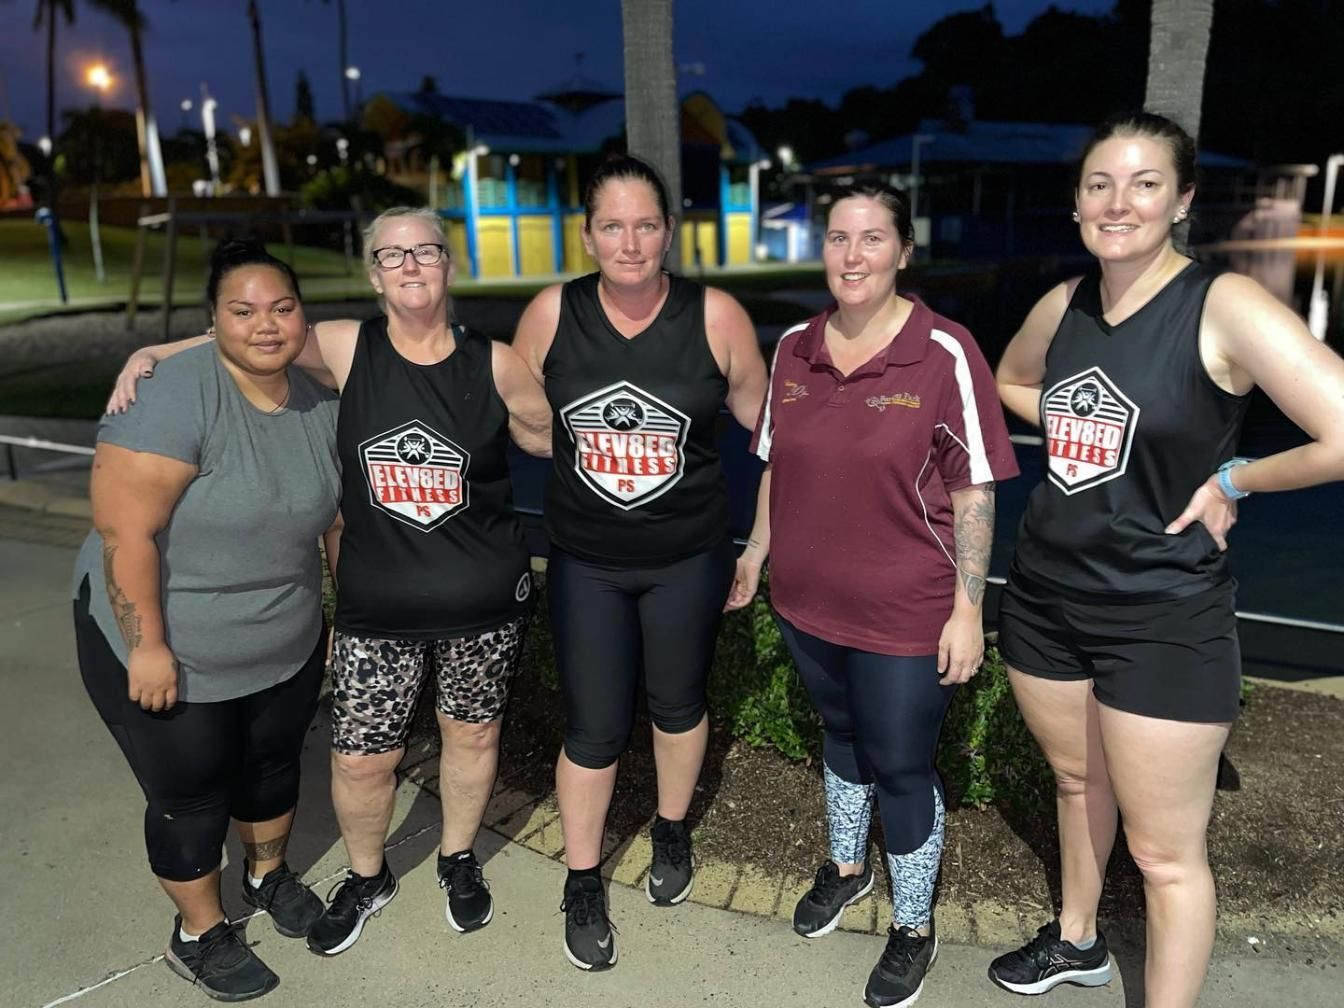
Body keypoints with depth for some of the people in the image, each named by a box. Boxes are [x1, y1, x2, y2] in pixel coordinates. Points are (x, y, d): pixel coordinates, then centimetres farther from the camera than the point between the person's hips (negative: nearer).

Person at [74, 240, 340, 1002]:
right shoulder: (176, 396, -25)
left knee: (274, 766, 23)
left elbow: (339, 518, 5)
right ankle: (199, 933, 38)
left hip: (288, 647, 6)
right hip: (170, 652, -5)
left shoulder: (320, 405, -5)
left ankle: (270, 874, 51)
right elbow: (124, 530, -26)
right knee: (191, 795, 13)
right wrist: (148, 646, -22)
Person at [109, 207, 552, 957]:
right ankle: (368, 877, 40)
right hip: (377, 607, 0)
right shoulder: (348, 348, -5)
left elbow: (557, 436, 8)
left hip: (486, 600, 0)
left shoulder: (494, 364, -6)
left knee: (472, 732, 17)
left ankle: (459, 860, 46)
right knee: (362, 758, 7)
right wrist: (153, 354, -2)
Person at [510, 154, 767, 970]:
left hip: (689, 557, 0)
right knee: (594, 728, 6)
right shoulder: (551, 313, -9)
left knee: (679, 704, 19)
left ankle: (673, 834, 48)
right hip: (584, 560, 0)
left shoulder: (716, 316, -12)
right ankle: (583, 887, 31)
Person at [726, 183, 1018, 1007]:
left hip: (905, 615, -4)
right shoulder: (794, 349, 1)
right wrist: (757, 554, 13)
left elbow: (973, 492, -12)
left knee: (901, 767, 9)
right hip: (808, 600, 5)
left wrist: (968, 607, -12)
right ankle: (846, 868, 50)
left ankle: (914, 928, 34)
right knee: (841, 735, 24)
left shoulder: (945, 354, -15)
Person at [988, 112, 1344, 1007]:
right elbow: (1011, 380, 23)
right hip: (1044, 595, 7)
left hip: (1163, 617, -6)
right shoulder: (1064, 304, 2)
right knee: (1077, 781, 26)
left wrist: (1230, 478, -12)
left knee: (1166, 854, 6)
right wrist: (1078, 429, 6)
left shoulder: (1226, 306, -17)